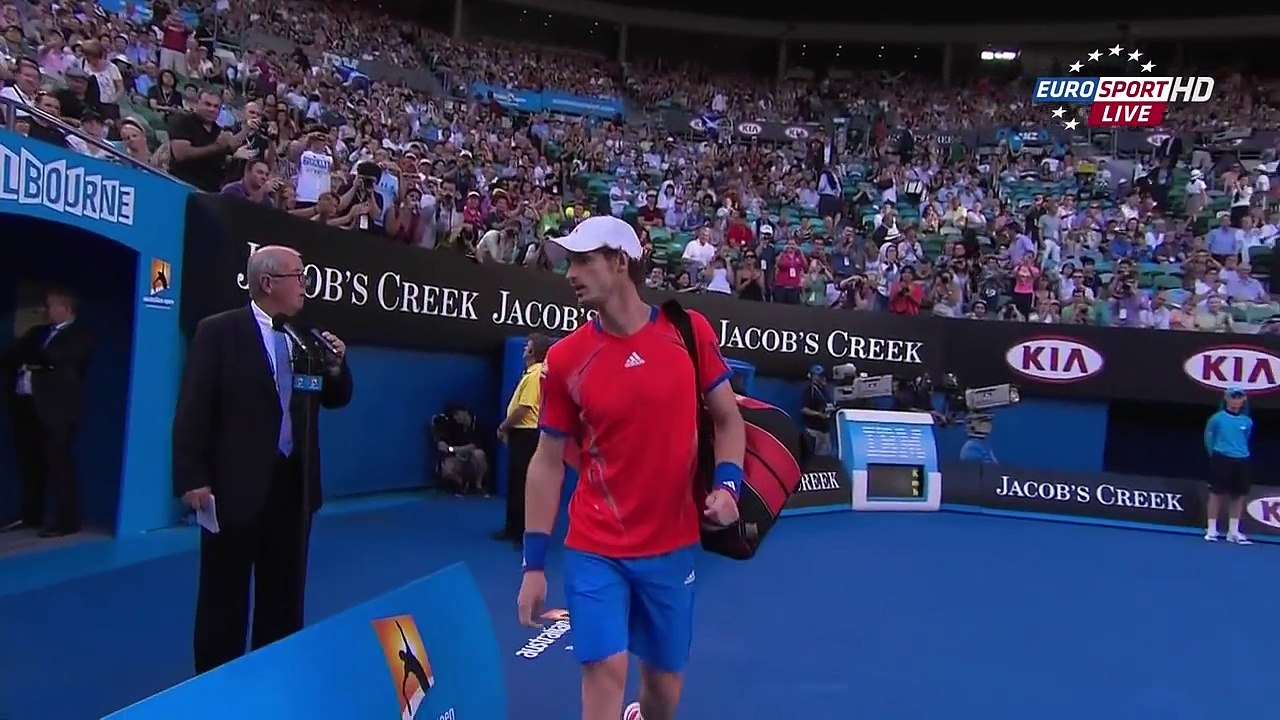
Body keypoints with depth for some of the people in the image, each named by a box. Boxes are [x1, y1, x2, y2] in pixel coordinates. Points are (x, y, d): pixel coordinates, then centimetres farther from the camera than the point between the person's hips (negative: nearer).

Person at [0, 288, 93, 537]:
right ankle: (31, 516, 22)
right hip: (25, 404, 7)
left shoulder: (80, 335, -1)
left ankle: (67, 520, -2)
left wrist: (28, 357, -4)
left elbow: (57, 357, -17)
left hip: (54, 406, -7)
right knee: (29, 463, 12)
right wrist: (23, 365, -6)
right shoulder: (38, 332, 21)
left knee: (59, 463, -6)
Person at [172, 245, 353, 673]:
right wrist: (192, 478, -14)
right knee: (225, 597, 6)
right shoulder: (218, 332, -6)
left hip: (293, 482, 6)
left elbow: (336, 400, 15)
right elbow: (193, 409, -9)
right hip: (236, 485, -5)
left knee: (285, 595, 15)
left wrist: (335, 366, -6)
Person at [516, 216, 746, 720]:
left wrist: (727, 483, -13)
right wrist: (534, 563, -2)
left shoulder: (690, 332, -5)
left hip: (673, 546, 1)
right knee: (605, 668, -8)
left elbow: (728, 419, 5)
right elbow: (548, 461, -1)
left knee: (664, 676, 15)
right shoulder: (564, 358, -7)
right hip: (594, 550, -1)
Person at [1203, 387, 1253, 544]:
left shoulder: (1247, 422, 3)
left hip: (1241, 461, 4)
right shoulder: (1217, 418, -6)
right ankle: (1211, 529, 7)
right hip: (1221, 459, -4)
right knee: (1217, 493, 0)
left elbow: (1244, 440, 18)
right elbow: (1209, 438, 5)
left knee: (1238, 495, 6)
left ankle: (1233, 531, 15)